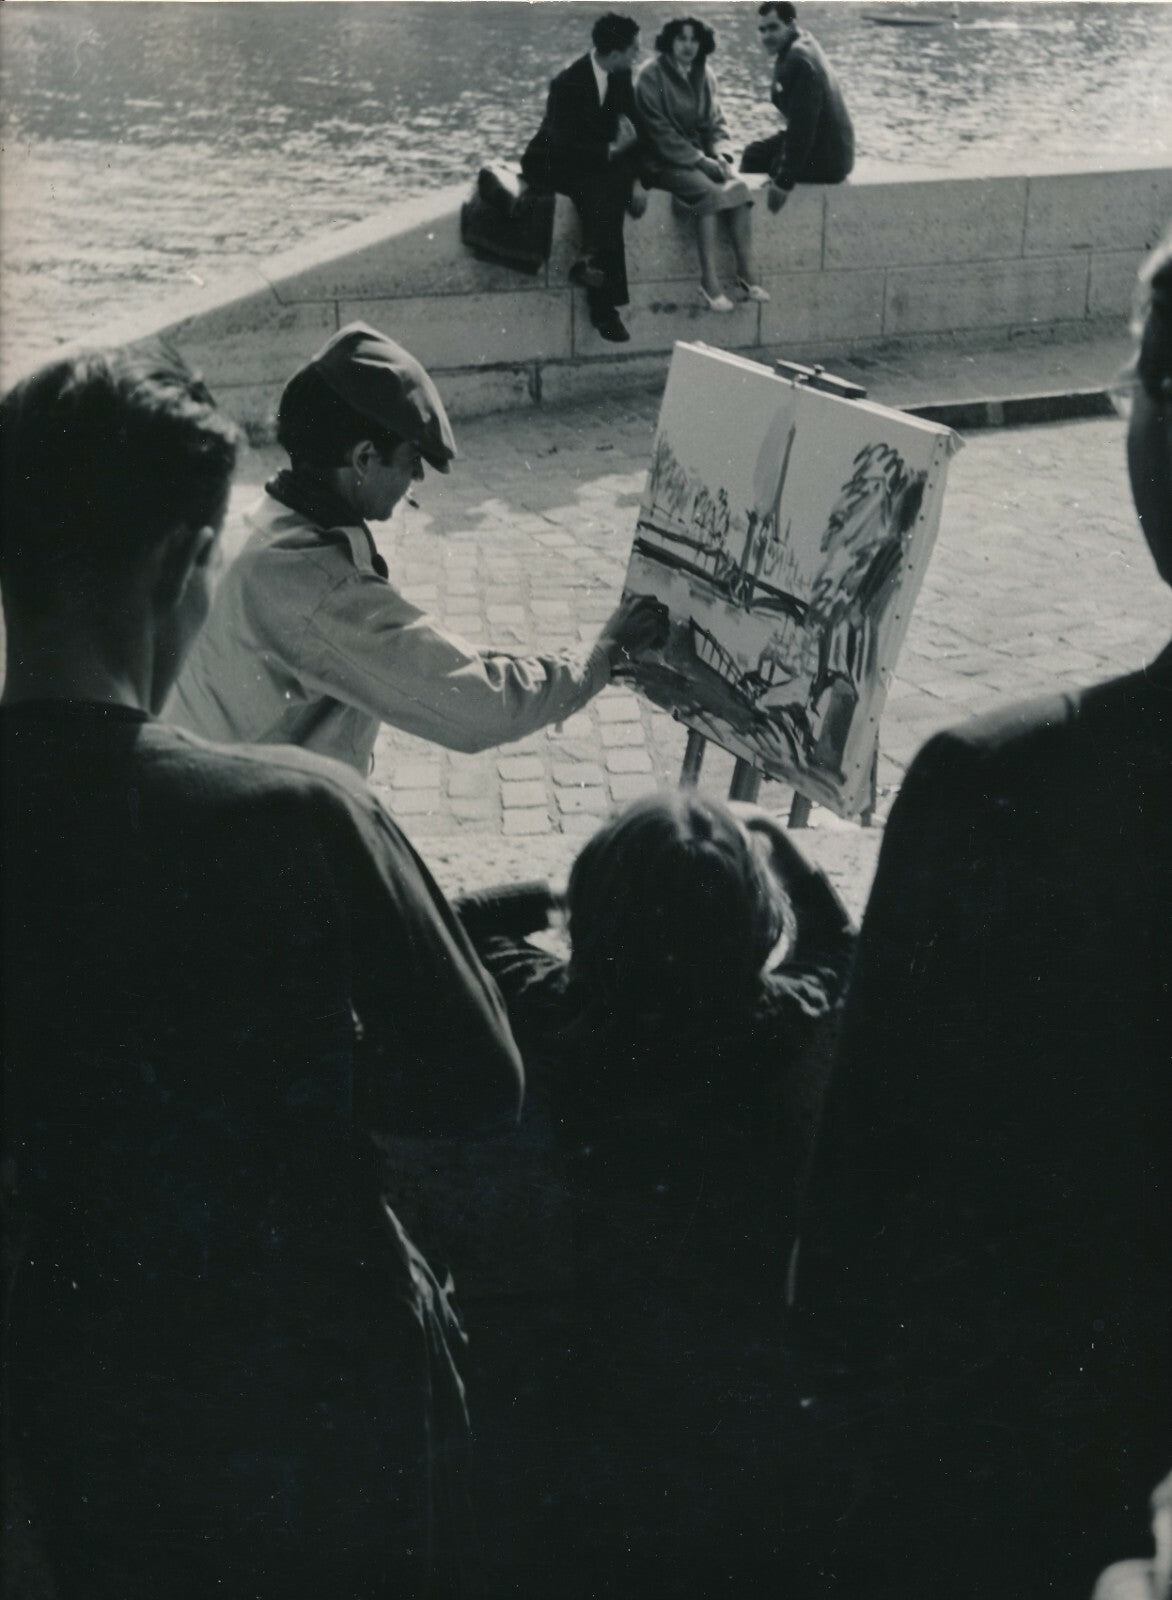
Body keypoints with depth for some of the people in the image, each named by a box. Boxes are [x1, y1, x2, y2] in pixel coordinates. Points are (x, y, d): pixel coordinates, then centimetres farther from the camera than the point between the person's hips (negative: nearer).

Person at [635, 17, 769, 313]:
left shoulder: (702, 75, 10)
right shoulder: (652, 77, -9)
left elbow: (715, 122, 13)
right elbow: (659, 131, -13)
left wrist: (721, 154, -8)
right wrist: (700, 160, -18)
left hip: (700, 156, 6)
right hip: (664, 161, -6)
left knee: (737, 188, -21)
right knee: (708, 191, -31)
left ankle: (747, 275, -22)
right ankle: (709, 283, -32)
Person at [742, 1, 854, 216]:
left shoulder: (798, 60, -24)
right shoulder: (803, 43, 8)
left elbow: (802, 125, -26)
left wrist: (784, 181, -23)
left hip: (823, 158, -10)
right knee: (754, 153, 22)